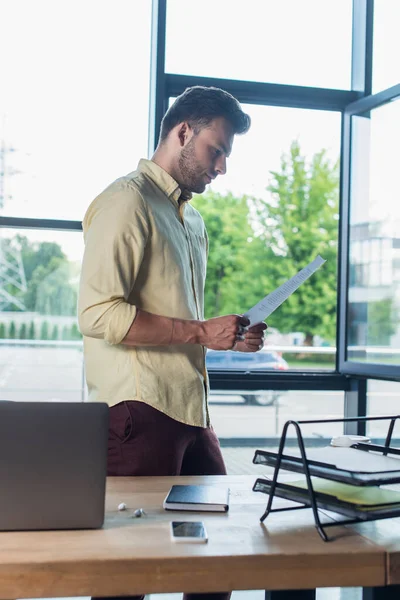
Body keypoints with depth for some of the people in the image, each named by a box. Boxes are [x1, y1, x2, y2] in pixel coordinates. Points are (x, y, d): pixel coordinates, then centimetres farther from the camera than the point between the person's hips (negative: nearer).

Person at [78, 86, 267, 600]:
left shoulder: (193, 219, 22)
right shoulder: (127, 202, -8)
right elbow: (97, 312, -19)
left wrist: (230, 337, 10)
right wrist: (201, 332, -18)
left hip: (190, 407, 9)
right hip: (140, 408, -9)